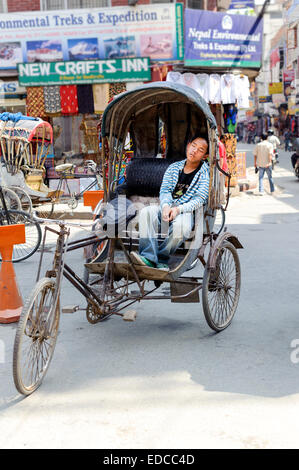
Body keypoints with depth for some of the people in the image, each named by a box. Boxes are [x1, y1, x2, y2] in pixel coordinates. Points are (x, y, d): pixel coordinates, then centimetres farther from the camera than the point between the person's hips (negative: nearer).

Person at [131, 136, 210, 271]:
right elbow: (164, 190, 8)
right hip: (167, 207, 4)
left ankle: (161, 258, -20)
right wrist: (165, 206, -15)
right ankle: (148, 258, -36)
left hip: (186, 211, -4)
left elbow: (199, 200, -6)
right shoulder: (174, 168, 15)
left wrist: (178, 209, -21)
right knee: (146, 212, -27)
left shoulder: (205, 172, 2)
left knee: (181, 226, -38)